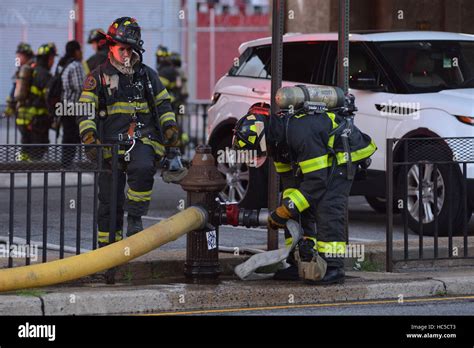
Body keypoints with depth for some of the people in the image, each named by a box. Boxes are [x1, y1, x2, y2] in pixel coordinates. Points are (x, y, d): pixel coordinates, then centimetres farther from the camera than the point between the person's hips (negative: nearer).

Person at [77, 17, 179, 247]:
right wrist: (89, 136, -17)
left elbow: (163, 103, 21)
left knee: (143, 169, -32)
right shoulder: (99, 77, 5)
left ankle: (135, 218, -17)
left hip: (142, 140, 1)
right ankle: (107, 245, 14)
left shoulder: (147, 75, 14)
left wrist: (170, 126, 4)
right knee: (110, 199, 2)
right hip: (111, 143, -1)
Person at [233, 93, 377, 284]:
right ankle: (300, 263, 4)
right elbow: (289, 178, 1)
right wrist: (285, 209, -11)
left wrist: (287, 210, -31)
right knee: (300, 207, 2)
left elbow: (317, 180, -35)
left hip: (344, 155, -9)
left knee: (328, 208, -22)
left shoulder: (301, 132, -38)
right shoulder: (275, 137, -7)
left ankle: (334, 268, -22)